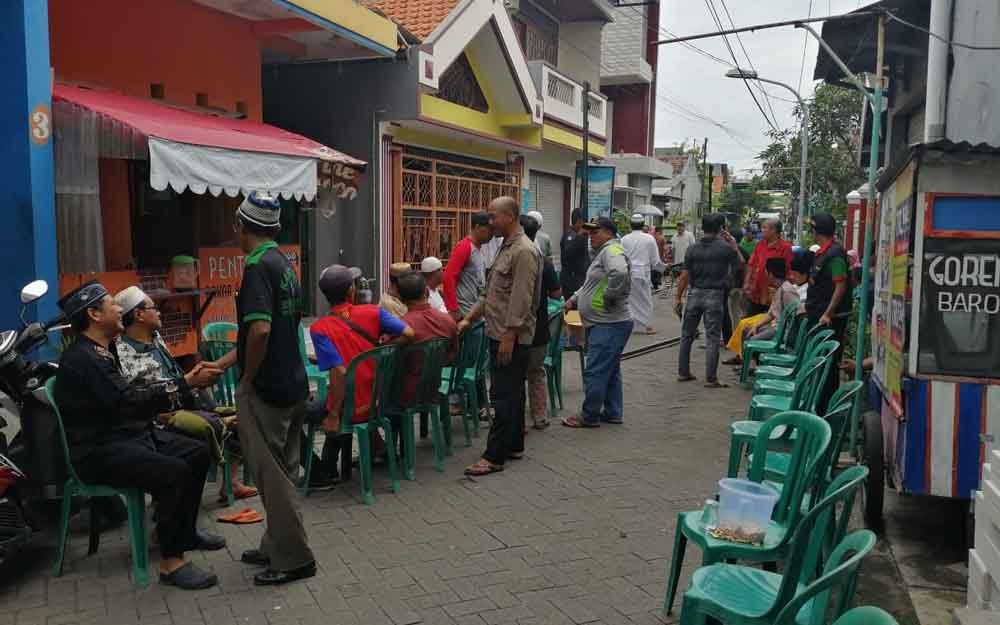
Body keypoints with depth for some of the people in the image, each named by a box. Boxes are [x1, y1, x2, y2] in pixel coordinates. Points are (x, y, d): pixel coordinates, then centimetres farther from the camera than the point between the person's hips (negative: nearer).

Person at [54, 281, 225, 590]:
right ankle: (171, 562, -20)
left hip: (125, 433, 10)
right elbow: (126, 401, -27)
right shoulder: (81, 358, -20)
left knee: (198, 454, 7)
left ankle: (184, 530, 22)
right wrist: (186, 384, -28)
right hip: (100, 451, -10)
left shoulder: (102, 350, 12)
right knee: (175, 472, -29)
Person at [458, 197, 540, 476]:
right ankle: (514, 446, 26)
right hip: (499, 335, 10)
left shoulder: (524, 251, -16)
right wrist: (469, 319, 17)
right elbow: (491, 294, 21)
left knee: (504, 396, -5)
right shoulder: (506, 248, 15)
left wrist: (509, 336, -23)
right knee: (511, 393, 16)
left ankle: (494, 456, 0)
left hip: (511, 338, -10)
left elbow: (521, 301, -22)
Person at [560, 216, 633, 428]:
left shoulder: (612, 250, -14)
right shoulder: (603, 252, 20)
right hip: (604, 323, 11)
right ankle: (613, 413, 26)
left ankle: (589, 416, 3)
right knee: (610, 370, 17)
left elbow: (620, 273, -35)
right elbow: (592, 284, 29)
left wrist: (609, 297, -24)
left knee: (595, 371, -5)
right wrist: (574, 299, 16)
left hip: (609, 325, -11)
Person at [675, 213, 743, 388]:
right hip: (715, 295, -3)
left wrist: (678, 298, 3)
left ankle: (683, 373, 20)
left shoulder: (693, 248, -1)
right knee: (712, 338, 1)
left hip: (695, 294, 3)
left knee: (687, 335, 14)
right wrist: (734, 246, 20)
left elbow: (685, 275, -3)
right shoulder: (725, 248, -7)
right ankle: (710, 378, 0)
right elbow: (740, 264, 10)